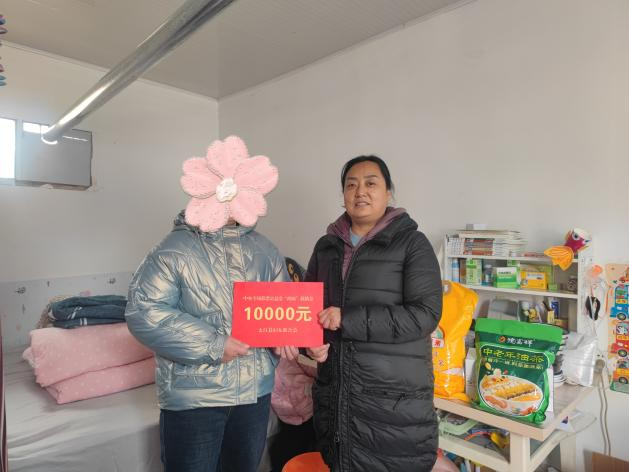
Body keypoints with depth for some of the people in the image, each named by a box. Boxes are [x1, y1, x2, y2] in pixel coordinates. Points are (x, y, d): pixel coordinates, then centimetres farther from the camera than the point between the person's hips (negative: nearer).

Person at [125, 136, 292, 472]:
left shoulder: (263, 250, 5)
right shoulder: (175, 250, -11)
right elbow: (144, 312, -19)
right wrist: (213, 346, -20)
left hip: (256, 390, 5)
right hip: (193, 395, -4)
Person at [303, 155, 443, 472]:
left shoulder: (411, 243, -5)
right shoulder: (326, 246, 9)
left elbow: (425, 314, -15)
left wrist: (348, 320, -20)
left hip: (395, 398, -4)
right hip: (333, 393, 4)